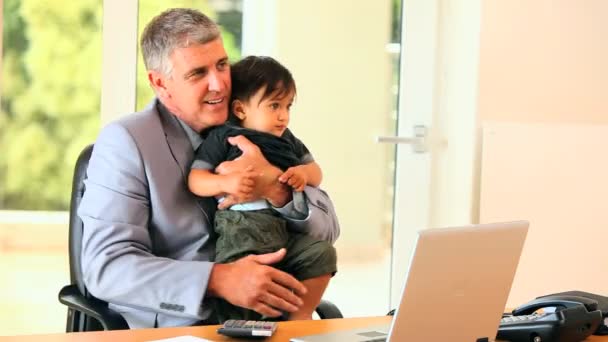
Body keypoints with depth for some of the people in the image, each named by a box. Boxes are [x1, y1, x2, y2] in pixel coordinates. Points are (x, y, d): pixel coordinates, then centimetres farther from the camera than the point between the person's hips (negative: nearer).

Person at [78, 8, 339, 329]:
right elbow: (106, 267, -16)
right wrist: (219, 279, -27)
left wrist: (275, 187, -17)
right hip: (168, 327, -3)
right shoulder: (124, 142, -7)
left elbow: (326, 230, 3)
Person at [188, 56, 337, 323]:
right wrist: (226, 183, -20)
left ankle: (300, 316, 5)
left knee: (321, 253, -12)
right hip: (241, 230, -5)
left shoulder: (287, 141, 22)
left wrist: (304, 173, -1)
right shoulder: (223, 137, 5)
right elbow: (195, 180, 1)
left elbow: (316, 173, 25)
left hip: (285, 227, 6)